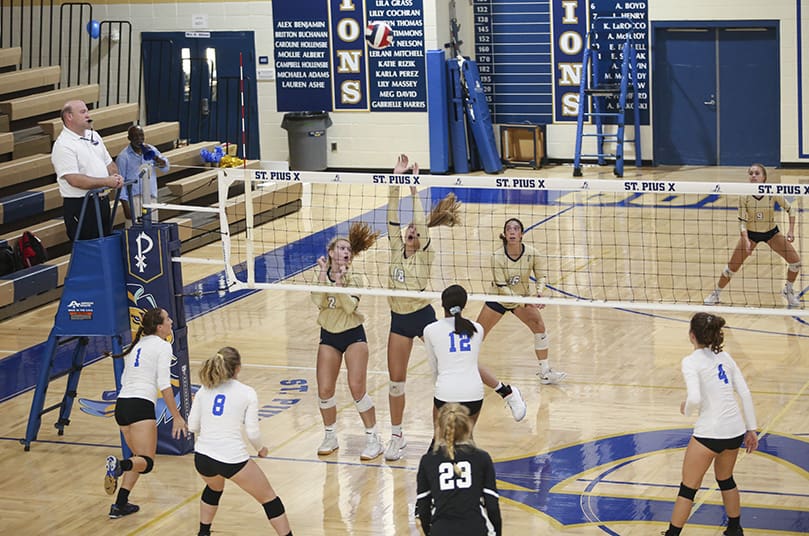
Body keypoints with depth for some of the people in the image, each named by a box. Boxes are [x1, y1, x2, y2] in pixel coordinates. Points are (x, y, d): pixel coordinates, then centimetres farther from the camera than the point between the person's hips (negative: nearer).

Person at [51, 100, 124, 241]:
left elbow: (108, 163, 21)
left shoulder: (94, 136, 13)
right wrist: (106, 182, -22)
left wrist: (116, 176, -2)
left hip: (102, 202, 8)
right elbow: (74, 180, -23)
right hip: (79, 206, -8)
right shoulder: (63, 145, -14)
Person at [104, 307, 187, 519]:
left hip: (121, 405, 8)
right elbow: (164, 384, -10)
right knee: (146, 462, -8)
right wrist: (176, 417, -9)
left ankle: (120, 504, 11)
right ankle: (120, 465, -39)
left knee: (139, 458, 21)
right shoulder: (162, 346, -1)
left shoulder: (136, 345, 21)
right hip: (141, 406, -8)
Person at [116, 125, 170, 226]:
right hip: (134, 199, -5)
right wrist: (125, 206, -9)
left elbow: (165, 167, 6)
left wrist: (154, 157, -15)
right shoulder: (123, 156, -5)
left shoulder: (151, 150, 9)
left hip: (151, 198, 5)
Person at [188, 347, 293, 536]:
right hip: (233, 460, -5)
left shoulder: (204, 390, 7)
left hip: (202, 458, 5)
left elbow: (192, 426, 10)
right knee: (268, 498, 13)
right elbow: (252, 432, -5)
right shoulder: (247, 393, -4)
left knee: (214, 488, 39)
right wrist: (261, 449, 15)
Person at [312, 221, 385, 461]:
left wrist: (339, 283, -31)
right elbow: (318, 302, -17)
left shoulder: (354, 278, -7)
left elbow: (350, 306, -22)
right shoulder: (322, 276, -1)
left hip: (353, 335, -3)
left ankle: (373, 438, 0)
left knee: (357, 389, -13)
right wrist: (323, 273, -19)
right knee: (324, 391, -2)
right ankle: (330, 437, 19)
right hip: (328, 336, 3)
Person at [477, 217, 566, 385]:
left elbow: (540, 277, -7)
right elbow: (500, 287, -25)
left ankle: (545, 372, -5)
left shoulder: (532, 253, -21)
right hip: (499, 300, -2)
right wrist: (524, 302, -34)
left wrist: (539, 292, -30)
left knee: (539, 326, -16)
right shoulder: (497, 257, -26)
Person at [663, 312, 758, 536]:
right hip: (735, 430, 7)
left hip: (710, 433, -7)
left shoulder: (691, 362, -9)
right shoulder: (724, 357, 10)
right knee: (726, 479, 30)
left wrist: (686, 408, 0)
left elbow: (695, 398, -22)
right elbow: (745, 394, 9)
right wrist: (751, 429, 14)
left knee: (688, 488, 6)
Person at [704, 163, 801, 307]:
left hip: (771, 232, 1)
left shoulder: (772, 193, -20)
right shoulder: (744, 196, -21)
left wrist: (791, 231, -15)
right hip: (751, 233, -1)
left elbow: (789, 209, -6)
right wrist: (746, 241, -32)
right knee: (732, 266, -4)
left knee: (795, 260, -8)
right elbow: (742, 221, -19)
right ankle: (715, 294, 17)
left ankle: (788, 291, 17)